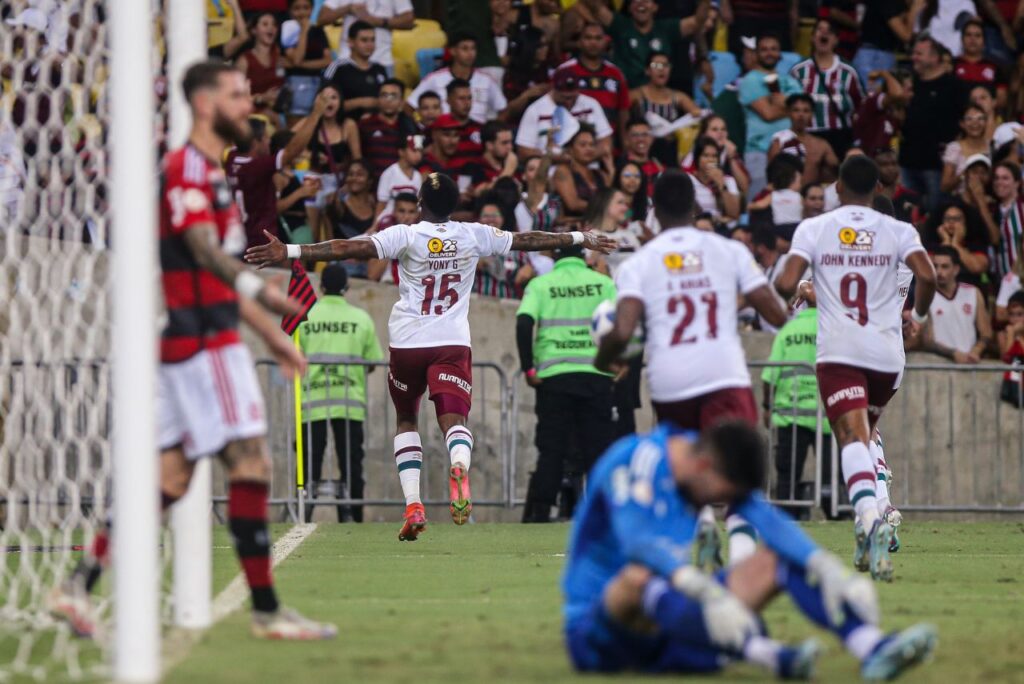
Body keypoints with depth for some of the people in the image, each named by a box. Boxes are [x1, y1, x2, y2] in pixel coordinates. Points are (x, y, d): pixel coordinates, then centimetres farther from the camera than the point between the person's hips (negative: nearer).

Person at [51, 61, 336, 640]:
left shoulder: (212, 173, 23)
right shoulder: (188, 167, -10)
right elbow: (202, 247, -25)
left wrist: (272, 333, 27)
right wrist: (262, 291, -38)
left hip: (209, 336, 10)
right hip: (202, 338, -10)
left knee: (170, 477, 8)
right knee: (251, 463, -10)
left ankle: (81, 584, 6)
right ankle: (267, 609, -8)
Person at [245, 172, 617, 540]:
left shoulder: (405, 236, -5)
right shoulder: (474, 236, 3)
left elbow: (352, 248, -15)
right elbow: (527, 240, 14)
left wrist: (289, 252, -18)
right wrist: (580, 239, 28)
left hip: (408, 343, 0)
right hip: (453, 343, 0)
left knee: (406, 420, 18)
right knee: (454, 420, -9)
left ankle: (413, 506, 6)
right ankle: (459, 466, -45)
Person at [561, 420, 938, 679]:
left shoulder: (720, 466, 4)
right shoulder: (637, 459, -19)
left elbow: (769, 520, -9)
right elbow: (636, 541, -36)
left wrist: (830, 571, -26)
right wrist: (708, 592, -51)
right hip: (599, 631, -7)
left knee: (773, 561, -5)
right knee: (639, 576, -40)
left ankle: (870, 645, -27)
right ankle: (769, 655, -59)